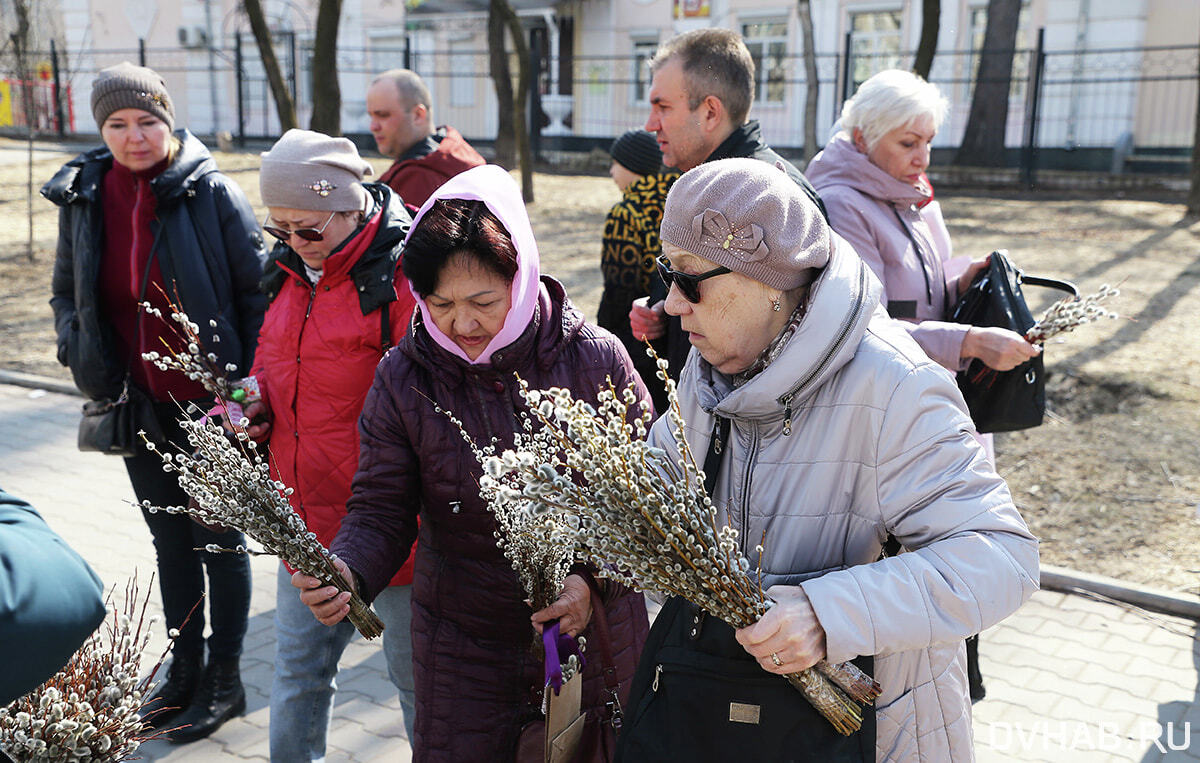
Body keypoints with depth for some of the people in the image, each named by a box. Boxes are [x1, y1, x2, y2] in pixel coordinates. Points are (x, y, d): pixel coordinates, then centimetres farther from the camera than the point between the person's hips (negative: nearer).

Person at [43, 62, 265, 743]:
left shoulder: (211, 192, -11)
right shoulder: (84, 197, 4)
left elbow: (257, 288, -8)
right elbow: (67, 291, 17)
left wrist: (251, 379, -11)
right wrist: (79, 353, 1)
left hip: (209, 404, -5)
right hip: (139, 405, 5)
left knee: (218, 536, 7)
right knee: (170, 539, 17)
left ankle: (225, 680, 23)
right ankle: (185, 670, 33)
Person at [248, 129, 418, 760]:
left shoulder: (403, 273, -16)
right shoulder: (293, 271, 9)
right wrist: (257, 400, 2)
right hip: (306, 518, 7)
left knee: (415, 672, 10)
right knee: (297, 669, 19)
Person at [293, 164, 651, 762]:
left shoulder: (597, 360, -11)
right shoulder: (403, 378, -8)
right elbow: (381, 510, -6)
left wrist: (593, 578, -21)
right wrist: (346, 573, -27)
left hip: (595, 640, 0)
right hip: (462, 651, 0)